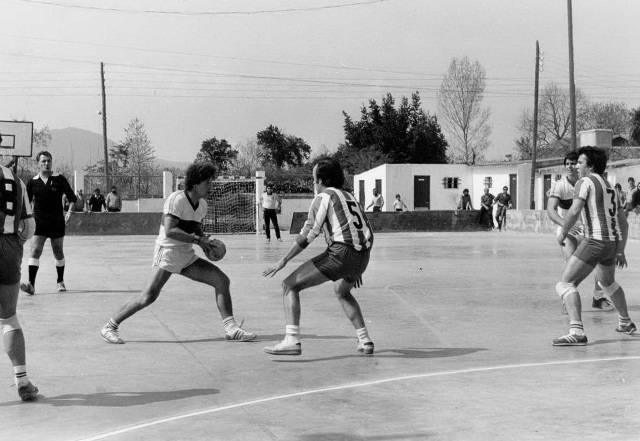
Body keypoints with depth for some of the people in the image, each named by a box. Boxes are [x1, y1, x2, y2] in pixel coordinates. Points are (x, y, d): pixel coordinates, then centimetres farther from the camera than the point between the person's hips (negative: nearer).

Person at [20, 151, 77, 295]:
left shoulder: (59, 179, -1)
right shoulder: (32, 182, 2)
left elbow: (72, 198, 3)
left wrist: (69, 211, -11)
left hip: (57, 222, 0)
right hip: (39, 222, 0)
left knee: (58, 253, 10)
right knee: (35, 251, -13)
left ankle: (60, 282, 28)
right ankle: (31, 285, -19)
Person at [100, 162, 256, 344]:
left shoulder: (202, 204, 8)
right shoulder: (177, 199, -17)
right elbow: (169, 231, -27)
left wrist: (206, 241, 2)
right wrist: (197, 240, -27)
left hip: (187, 257, 8)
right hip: (167, 253, -8)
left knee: (221, 280, -3)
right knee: (148, 296, -14)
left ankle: (230, 329, 0)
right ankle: (110, 327, 3)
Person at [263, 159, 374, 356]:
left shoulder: (323, 197, 5)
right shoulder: (349, 197, 26)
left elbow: (307, 235, -2)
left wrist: (283, 261, 3)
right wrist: (356, 270, 35)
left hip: (340, 253, -8)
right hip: (362, 256, 8)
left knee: (289, 285, 0)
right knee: (341, 291, 36)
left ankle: (292, 340, -15)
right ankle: (364, 341, 29)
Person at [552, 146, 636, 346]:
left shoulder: (585, 181, -3)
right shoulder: (609, 187, 22)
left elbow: (574, 211, -17)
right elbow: (623, 222, 23)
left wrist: (563, 233, -4)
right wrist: (620, 251, 27)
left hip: (596, 240, -9)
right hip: (614, 241, 9)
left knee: (565, 284, -11)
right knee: (607, 282, 34)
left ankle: (576, 331, -26)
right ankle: (626, 322, 49)